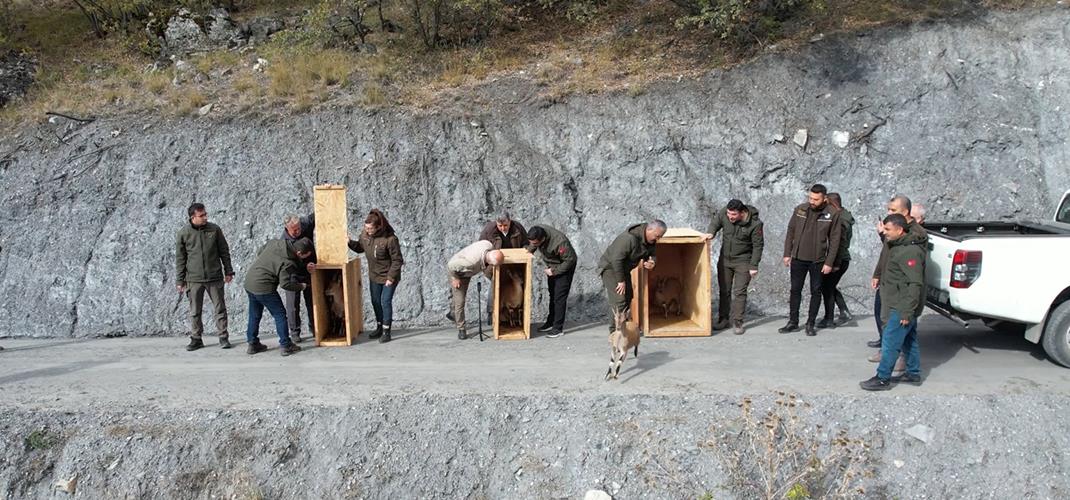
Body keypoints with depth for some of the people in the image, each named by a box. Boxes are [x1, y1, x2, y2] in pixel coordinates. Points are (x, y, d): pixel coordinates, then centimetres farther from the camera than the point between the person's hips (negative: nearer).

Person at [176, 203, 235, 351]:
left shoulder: (214, 229, -2)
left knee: (220, 308, 5)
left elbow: (224, 252, 6)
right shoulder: (183, 233, -4)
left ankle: (223, 337, 15)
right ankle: (196, 339, 19)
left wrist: (228, 271, 6)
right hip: (194, 279, 0)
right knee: (194, 311, 7)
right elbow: (180, 259, 1)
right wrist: (180, 280, 1)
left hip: (215, 277, 0)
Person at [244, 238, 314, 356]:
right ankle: (286, 345, 7)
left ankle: (252, 344, 27)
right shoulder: (288, 263, -21)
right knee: (280, 314, 5)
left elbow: (259, 252, 14)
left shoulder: (274, 242, 0)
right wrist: (301, 286, -5)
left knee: (254, 315, 20)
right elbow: (285, 284, -20)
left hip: (249, 282, 8)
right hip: (264, 288, -8)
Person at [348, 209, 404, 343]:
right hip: (374, 275, 7)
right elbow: (360, 248, 10)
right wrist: (350, 242, -9)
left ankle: (386, 331, 7)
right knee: (375, 301, 14)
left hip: (388, 276, -6)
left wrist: (391, 277, -21)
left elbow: (397, 260, -21)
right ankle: (379, 327, 31)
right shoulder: (365, 234, -9)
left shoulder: (390, 239, -27)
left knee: (385, 301, -4)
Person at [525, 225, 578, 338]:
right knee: (552, 295, 16)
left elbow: (570, 260, -25)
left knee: (559, 297, -8)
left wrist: (554, 271, -21)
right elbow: (531, 247, 5)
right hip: (552, 266, 7)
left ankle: (558, 328, -1)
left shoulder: (560, 242, -39)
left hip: (564, 267, -7)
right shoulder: (537, 231, -19)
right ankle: (551, 322, 29)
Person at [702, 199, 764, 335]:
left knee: (739, 292, -4)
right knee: (723, 290, 10)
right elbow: (715, 222, 8)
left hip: (743, 262, -4)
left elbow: (758, 246, -13)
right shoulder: (724, 213, -13)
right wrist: (710, 232, -13)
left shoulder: (755, 224, -22)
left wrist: (754, 266, -13)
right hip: (725, 259, 4)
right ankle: (723, 319, 22)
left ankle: (737, 322, 4)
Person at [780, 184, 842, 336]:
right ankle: (793, 322, 18)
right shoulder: (799, 210, -1)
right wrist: (787, 254, 2)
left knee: (816, 292, 6)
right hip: (798, 259, 2)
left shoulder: (832, 214, -7)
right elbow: (790, 232, 6)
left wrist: (829, 262, -9)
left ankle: (810, 324, 17)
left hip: (818, 261, -2)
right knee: (795, 290, 8)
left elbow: (834, 240, -5)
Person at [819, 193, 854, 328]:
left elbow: (841, 243, -20)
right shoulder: (844, 215, 12)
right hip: (843, 259, 9)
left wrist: (836, 263, -18)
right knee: (830, 286, 17)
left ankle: (829, 319, 5)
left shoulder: (840, 219, -17)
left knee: (827, 287, -1)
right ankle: (844, 312, 19)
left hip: (839, 259, -9)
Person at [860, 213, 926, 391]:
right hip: (899, 305, 10)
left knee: (890, 341, -7)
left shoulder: (910, 251, -22)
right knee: (909, 340, 18)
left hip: (902, 307, -10)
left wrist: (907, 311, -24)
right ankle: (913, 374, 29)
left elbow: (915, 284, -24)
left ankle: (882, 379, -2)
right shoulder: (896, 246, 11)